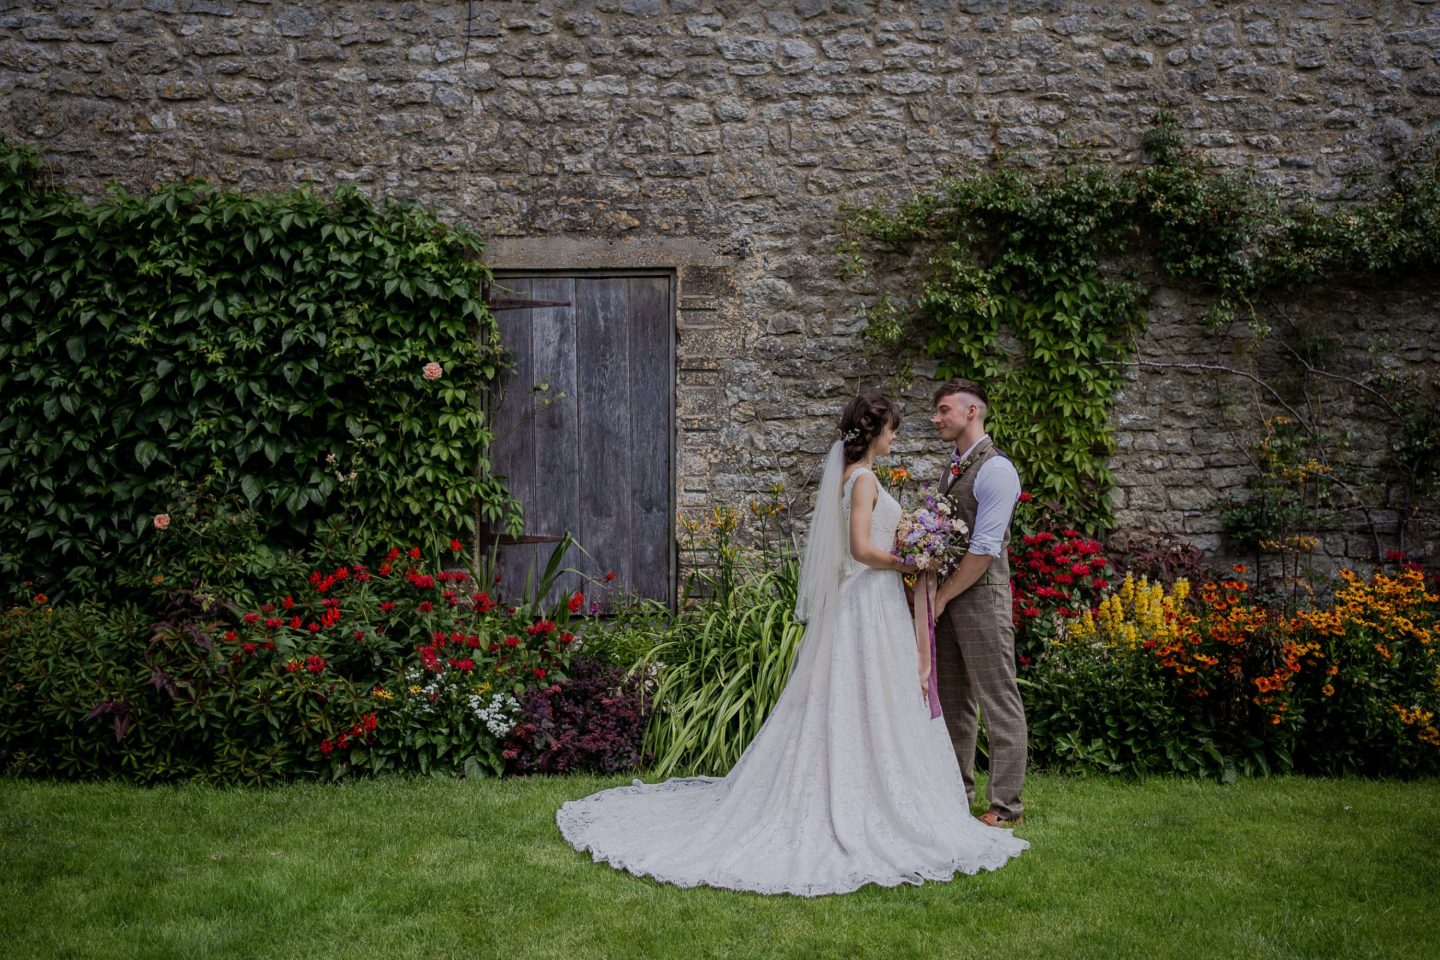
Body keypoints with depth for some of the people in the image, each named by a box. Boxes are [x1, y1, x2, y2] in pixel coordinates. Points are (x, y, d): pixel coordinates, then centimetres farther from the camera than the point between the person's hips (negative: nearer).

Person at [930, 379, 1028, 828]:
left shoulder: (995, 469, -13)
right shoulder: (953, 467, 15)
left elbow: (984, 549, -18)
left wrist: (942, 596, -14)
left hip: (981, 595, -9)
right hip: (947, 595, 9)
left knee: (998, 702, -2)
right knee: (953, 699, 15)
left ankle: (1005, 806, 5)